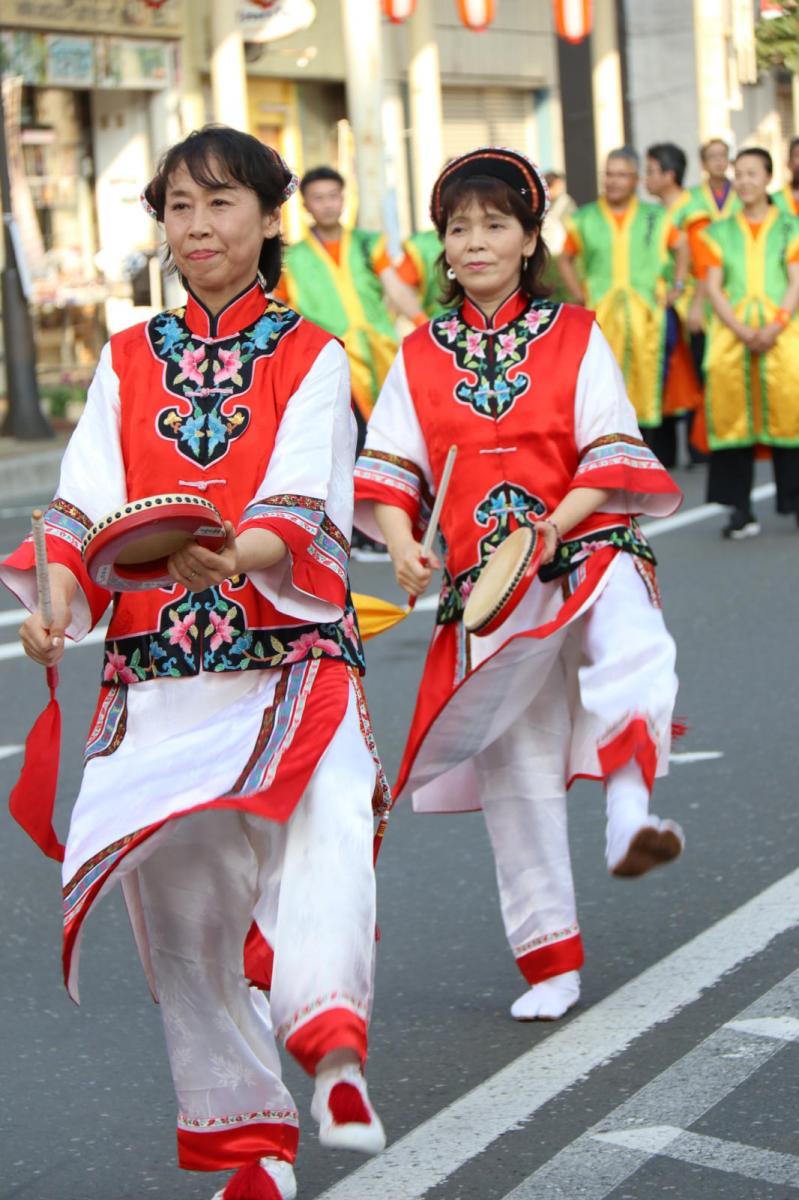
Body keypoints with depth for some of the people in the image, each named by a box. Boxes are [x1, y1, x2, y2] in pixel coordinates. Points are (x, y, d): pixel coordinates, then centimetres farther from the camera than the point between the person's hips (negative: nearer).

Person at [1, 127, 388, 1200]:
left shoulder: (311, 357, 7)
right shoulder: (127, 363, 15)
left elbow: (300, 508, -9)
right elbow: (89, 503, 4)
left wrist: (231, 558, -30)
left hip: (290, 648, -3)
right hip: (156, 666, 3)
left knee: (323, 826, -31)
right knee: (176, 894, -1)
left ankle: (331, 1041, -45)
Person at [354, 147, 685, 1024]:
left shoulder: (574, 336, 6)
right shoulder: (420, 357, 11)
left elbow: (610, 456, 0)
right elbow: (390, 468, 7)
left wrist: (556, 522, -16)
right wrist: (401, 542, -12)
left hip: (585, 550, -2)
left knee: (631, 654, -38)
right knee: (516, 774, 3)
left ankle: (630, 814, -52)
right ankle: (550, 960, 12)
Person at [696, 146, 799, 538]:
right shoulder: (719, 233, 16)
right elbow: (713, 287, 6)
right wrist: (740, 329, -10)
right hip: (732, 334, 1)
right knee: (733, 415, -7)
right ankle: (741, 510, -3)